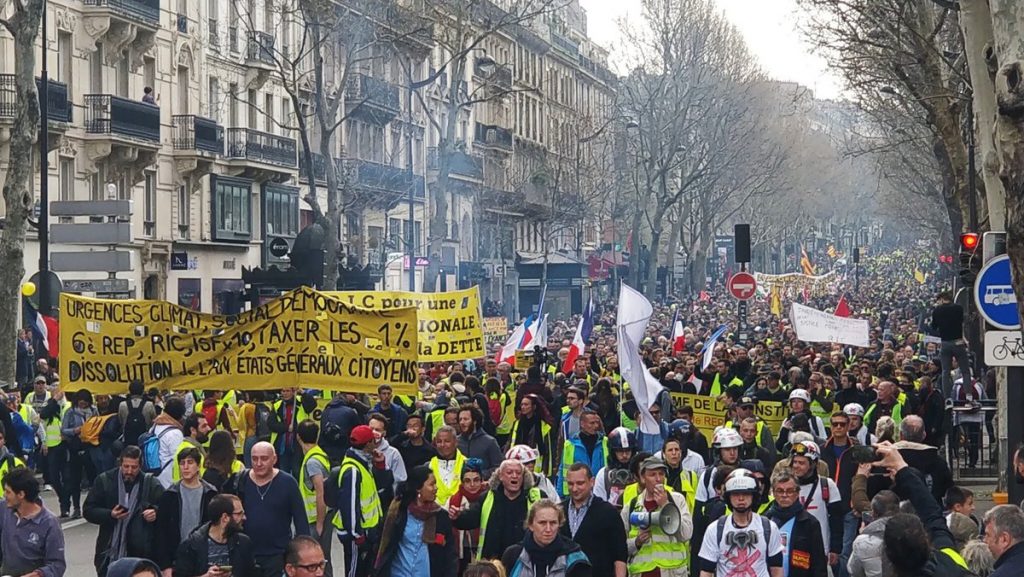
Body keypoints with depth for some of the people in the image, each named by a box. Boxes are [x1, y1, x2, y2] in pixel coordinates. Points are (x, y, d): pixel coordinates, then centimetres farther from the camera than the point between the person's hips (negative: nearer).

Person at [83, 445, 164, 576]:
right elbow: (89, 510, 3)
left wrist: (156, 512, -17)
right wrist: (110, 515, -15)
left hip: (141, 552, 0)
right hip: (110, 554, 1)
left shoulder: (151, 484, 1)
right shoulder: (104, 480, 2)